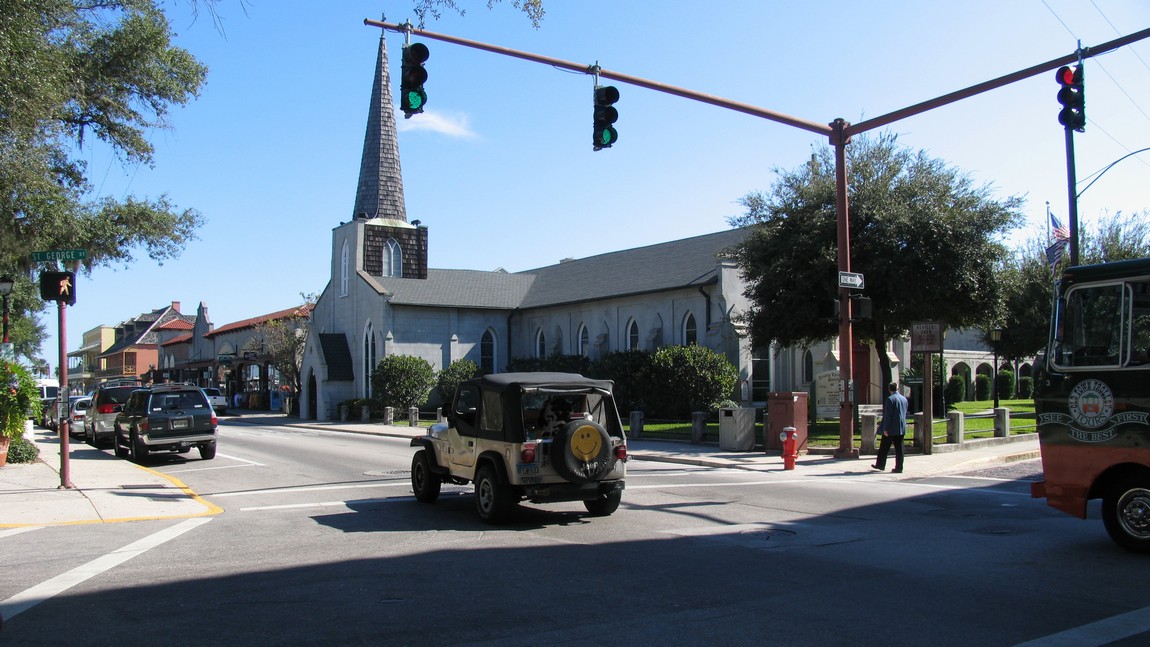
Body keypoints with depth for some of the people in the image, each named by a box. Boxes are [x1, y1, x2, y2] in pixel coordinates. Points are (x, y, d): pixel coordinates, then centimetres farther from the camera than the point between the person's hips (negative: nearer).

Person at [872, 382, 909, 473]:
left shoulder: (890, 399, -13)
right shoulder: (904, 399, 9)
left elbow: (888, 415, -16)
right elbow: (904, 414, 16)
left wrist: (885, 429, -14)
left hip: (891, 428, -6)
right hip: (901, 428, 6)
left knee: (884, 448, 7)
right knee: (899, 449, 5)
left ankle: (880, 465, 16)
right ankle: (899, 468, 4)